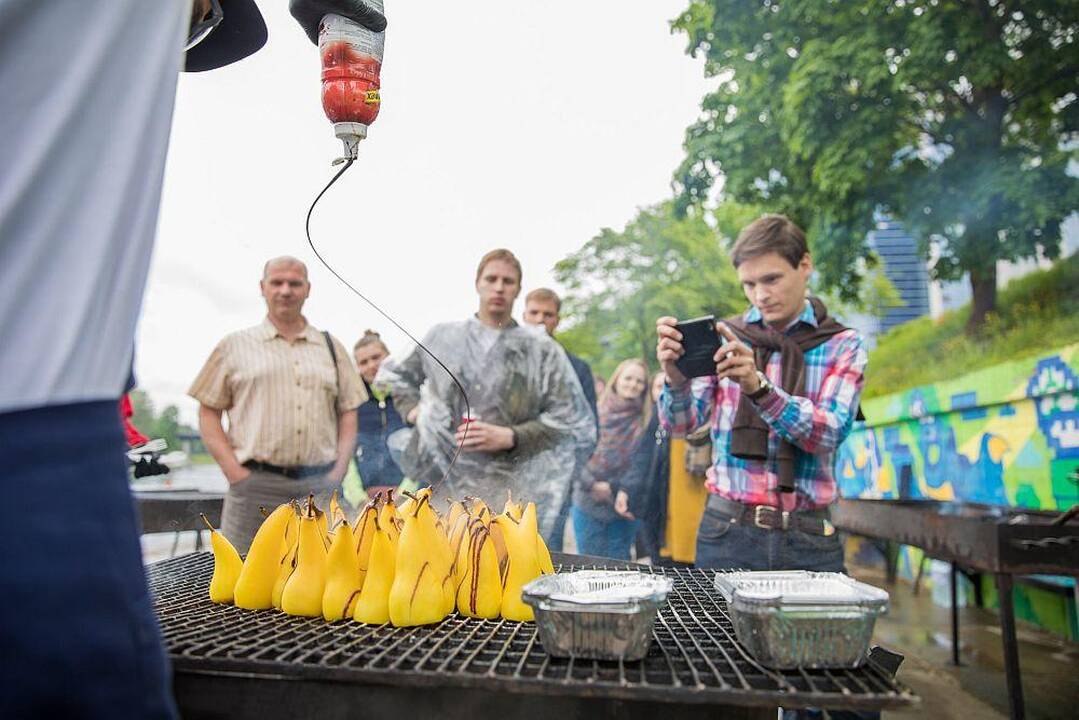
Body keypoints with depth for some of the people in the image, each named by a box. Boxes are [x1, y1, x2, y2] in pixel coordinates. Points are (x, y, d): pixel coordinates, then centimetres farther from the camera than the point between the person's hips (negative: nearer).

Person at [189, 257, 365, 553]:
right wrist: (235, 471, -5)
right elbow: (208, 414, 7)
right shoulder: (235, 346, 9)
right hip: (256, 484, -2)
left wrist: (339, 470, 4)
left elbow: (348, 413, 16)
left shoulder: (332, 347, 16)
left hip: (321, 485, 3)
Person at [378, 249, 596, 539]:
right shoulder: (442, 337, 10)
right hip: (438, 480, 2)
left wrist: (510, 437, -11)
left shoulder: (542, 350, 2)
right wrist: (411, 408, 9)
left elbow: (571, 423, 0)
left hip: (505, 489, -2)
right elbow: (395, 372, 27)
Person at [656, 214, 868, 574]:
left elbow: (830, 432, -13)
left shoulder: (843, 346, 2)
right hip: (728, 532, 0)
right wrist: (676, 377, -25)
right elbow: (681, 423, -3)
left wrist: (757, 386, -29)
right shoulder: (723, 339, 4)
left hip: (810, 540, 0)